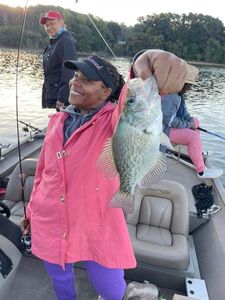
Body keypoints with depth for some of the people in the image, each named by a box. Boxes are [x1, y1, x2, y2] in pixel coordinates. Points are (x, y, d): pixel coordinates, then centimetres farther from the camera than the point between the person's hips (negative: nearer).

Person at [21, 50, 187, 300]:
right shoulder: (58, 120, 1)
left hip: (97, 227, -4)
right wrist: (32, 210, 18)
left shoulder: (113, 120, -15)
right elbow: (43, 169, 10)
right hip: (49, 223, 5)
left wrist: (144, 76, -62)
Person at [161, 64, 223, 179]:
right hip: (164, 128, -11)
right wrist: (188, 125, -17)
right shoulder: (171, 96, -28)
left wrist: (191, 121, -5)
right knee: (194, 137, -21)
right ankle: (202, 171, -9)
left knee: (195, 122, 21)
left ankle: (196, 151, 29)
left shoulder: (178, 92, 5)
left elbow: (183, 110, 13)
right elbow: (169, 120, -31)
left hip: (171, 122, 11)